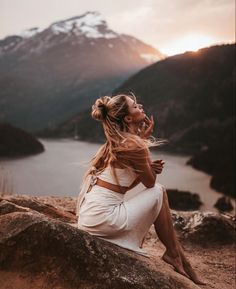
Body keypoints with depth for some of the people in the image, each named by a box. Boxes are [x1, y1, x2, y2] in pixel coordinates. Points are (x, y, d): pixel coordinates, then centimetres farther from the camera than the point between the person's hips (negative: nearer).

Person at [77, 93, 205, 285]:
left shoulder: (115, 143, 11)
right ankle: (173, 254, 19)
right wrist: (145, 139, -3)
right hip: (104, 218, -8)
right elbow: (150, 183, -1)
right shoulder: (135, 145, -16)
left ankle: (181, 260, 24)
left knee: (157, 193, 18)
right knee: (158, 192, 5)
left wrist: (149, 167, 2)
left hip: (90, 215, 8)